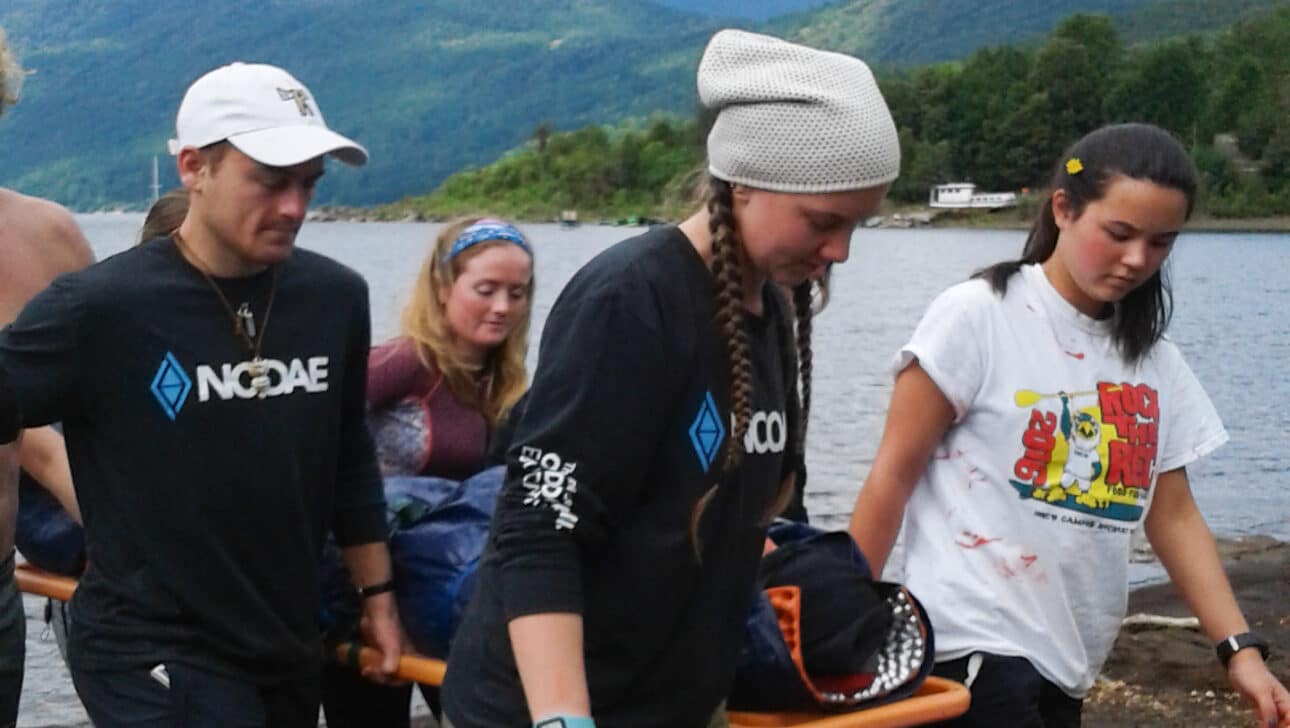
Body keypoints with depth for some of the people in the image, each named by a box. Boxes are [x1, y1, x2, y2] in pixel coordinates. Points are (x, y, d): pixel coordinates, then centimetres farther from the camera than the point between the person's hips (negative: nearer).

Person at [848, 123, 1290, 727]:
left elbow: (1174, 517, 11)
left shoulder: (1155, 360, 9)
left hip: (1066, 665, 6)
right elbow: (892, 477, -6)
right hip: (974, 647, -6)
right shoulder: (978, 316, -7)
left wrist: (1239, 650, 2)